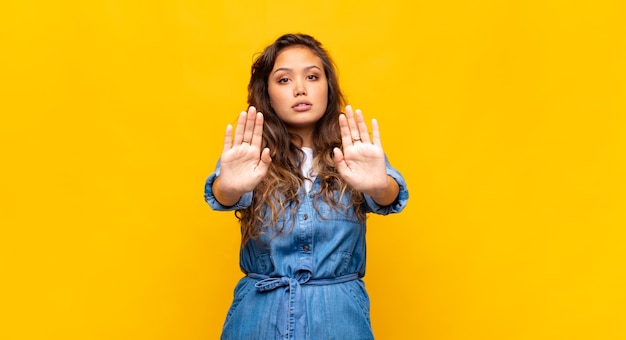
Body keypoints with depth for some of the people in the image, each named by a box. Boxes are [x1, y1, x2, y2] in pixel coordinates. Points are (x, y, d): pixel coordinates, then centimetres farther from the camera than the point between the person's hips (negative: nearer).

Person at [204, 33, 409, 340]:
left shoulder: (356, 154, -3)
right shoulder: (249, 155, -3)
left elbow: (390, 198, -22)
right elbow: (221, 196, -22)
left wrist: (378, 185, -45)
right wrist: (230, 187, -46)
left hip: (339, 313, 0)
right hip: (259, 312, 0)